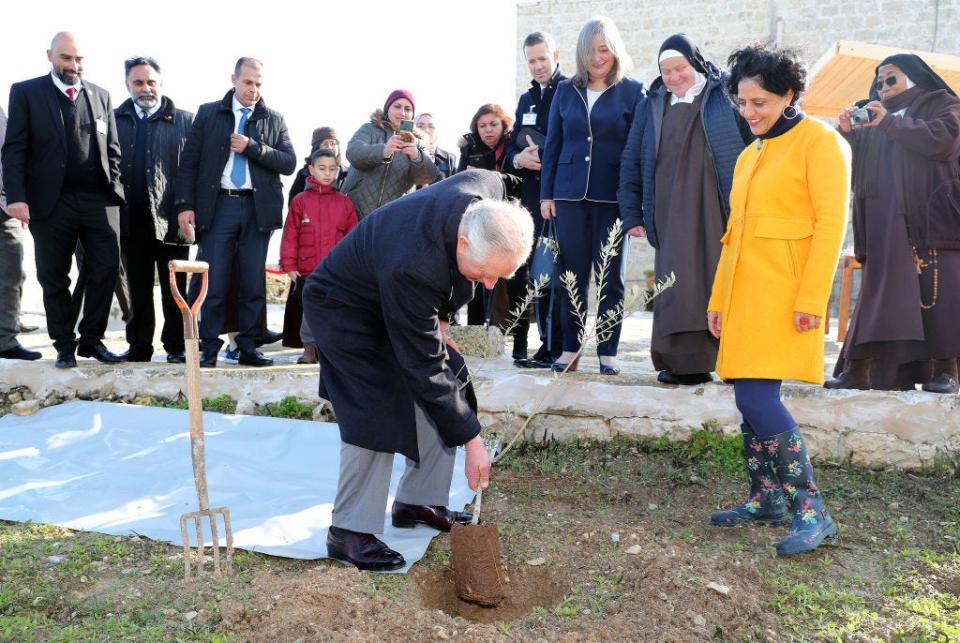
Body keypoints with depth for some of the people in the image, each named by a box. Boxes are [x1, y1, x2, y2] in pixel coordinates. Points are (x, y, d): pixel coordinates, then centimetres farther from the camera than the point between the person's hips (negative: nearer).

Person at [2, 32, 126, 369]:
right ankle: (65, 345, 17)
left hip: (99, 200, 2)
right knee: (54, 277, 5)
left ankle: (92, 340, 13)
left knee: (106, 270, -1)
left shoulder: (100, 95, 13)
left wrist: (114, 189, 3)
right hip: (51, 202, -2)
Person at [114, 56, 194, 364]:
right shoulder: (115, 119, 8)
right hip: (131, 219, 2)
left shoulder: (185, 121, 3)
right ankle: (139, 347, 18)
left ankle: (176, 347, 12)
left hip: (170, 219, -2)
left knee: (174, 288, 4)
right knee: (138, 289, 10)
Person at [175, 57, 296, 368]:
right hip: (218, 206, -1)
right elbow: (189, 161, 5)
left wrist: (252, 147, -10)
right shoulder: (208, 113, 9)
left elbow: (289, 163, 1)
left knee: (254, 283, 3)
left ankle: (248, 347, 12)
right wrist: (185, 205, -4)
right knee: (213, 282, -2)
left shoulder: (274, 120, 11)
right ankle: (209, 348, 6)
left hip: (258, 209, 1)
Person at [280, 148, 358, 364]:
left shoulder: (345, 203, 5)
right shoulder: (301, 201, 2)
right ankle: (309, 347, 19)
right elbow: (290, 235, 2)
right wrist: (289, 265, -2)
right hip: (307, 271, 0)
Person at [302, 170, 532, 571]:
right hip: (347, 310, -8)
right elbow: (424, 367, -35)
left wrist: (437, 319, 1)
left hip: (409, 303, 8)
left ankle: (418, 501, 18)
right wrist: (471, 440, -29)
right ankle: (349, 531, -4)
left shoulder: (489, 189, -24)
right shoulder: (412, 267, -44)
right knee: (376, 414, -17)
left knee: (443, 398, 4)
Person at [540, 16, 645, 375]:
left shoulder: (633, 92, 2)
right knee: (572, 274, 6)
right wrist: (546, 194, 5)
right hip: (570, 194, 2)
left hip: (612, 196, -2)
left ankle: (607, 351, 12)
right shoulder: (566, 91, 10)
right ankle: (570, 348, 14)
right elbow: (552, 145, 11)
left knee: (610, 276, 5)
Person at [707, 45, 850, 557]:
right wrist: (718, 297, 18)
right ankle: (765, 500, 20)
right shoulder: (749, 156, 19)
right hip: (744, 291, 8)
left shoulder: (818, 141, -4)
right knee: (753, 398, 9)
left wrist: (812, 298, -18)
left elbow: (831, 223, -12)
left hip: (784, 294, -8)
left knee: (755, 396, -15)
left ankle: (812, 512, -8)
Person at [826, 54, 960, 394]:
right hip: (886, 222, 4)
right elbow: (858, 163, 18)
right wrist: (848, 133, 0)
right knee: (883, 288, -3)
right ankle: (859, 367, -8)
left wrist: (890, 123, -10)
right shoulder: (873, 116, 26)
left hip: (930, 216, -4)